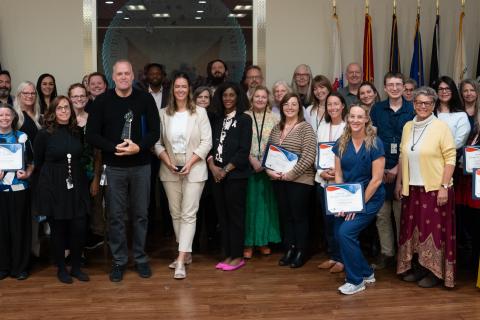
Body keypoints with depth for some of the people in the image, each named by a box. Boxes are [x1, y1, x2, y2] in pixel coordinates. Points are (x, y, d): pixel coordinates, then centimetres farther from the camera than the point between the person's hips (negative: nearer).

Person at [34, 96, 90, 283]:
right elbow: (37, 163, 2)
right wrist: (51, 176, 7)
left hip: (76, 187, 3)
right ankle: (61, 268, 22)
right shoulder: (44, 134, -5)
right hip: (53, 188, -3)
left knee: (79, 228, 0)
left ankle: (76, 267, 18)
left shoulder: (78, 132, 4)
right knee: (58, 229, 5)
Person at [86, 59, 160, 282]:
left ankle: (140, 259, 23)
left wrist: (139, 147, -19)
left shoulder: (145, 99, 0)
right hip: (114, 167, 0)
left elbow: (154, 131, -2)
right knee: (115, 216, 6)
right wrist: (114, 147, -18)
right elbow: (91, 135, -4)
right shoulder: (102, 101, -1)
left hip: (141, 166, 0)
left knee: (141, 214, 9)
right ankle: (119, 261, 19)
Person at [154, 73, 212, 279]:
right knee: (175, 213, 10)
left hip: (194, 170, -3)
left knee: (188, 214, -7)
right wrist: (167, 161, -11)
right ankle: (186, 254, 24)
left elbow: (206, 142, -4)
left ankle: (181, 261, -9)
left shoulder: (200, 113, 0)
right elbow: (157, 142, 4)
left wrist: (190, 162, -14)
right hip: (170, 171, 3)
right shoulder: (163, 114, 5)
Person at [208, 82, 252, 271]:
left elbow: (244, 150, -9)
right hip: (217, 174, 5)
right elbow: (210, 145, 9)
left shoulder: (244, 120, -1)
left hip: (235, 175, -5)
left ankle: (237, 257, 8)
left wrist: (225, 169, -12)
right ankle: (227, 255, 16)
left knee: (235, 215, 0)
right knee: (222, 215, 8)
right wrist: (212, 166, -7)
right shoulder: (217, 120, 14)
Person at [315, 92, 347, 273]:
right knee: (327, 219, 10)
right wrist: (322, 172, -3)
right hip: (323, 180, 6)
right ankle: (332, 256, 21)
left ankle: (341, 258, 9)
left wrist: (338, 172, -17)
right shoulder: (322, 127, 12)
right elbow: (317, 153, 12)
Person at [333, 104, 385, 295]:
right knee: (339, 234, -1)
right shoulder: (341, 143, 1)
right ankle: (366, 273, 21)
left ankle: (356, 281, 2)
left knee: (346, 232, -17)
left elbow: (376, 179, -14)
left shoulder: (375, 144, -13)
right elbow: (338, 175, 4)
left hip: (370, 198, -5)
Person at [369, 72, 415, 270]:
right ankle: (386, 253, 17)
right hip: (380, 169, 2)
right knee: (382, 214, 6)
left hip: (403, 169, -2)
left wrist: (397, 169, -6)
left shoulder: (412, 110, 1)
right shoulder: (377, 109, 8)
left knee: (401, 214, 2)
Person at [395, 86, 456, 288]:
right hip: (412, 188, 5)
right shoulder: (408, 127, 8)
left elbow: (450, 159, -11)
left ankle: (434, 272, 15)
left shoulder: (441, 127, -9)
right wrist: (399, 183, 12)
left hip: (434, 188, -5)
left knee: (434, 230, 2)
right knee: (413, 229, 11)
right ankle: (416, 268, 25)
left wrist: (444, 187, -16)